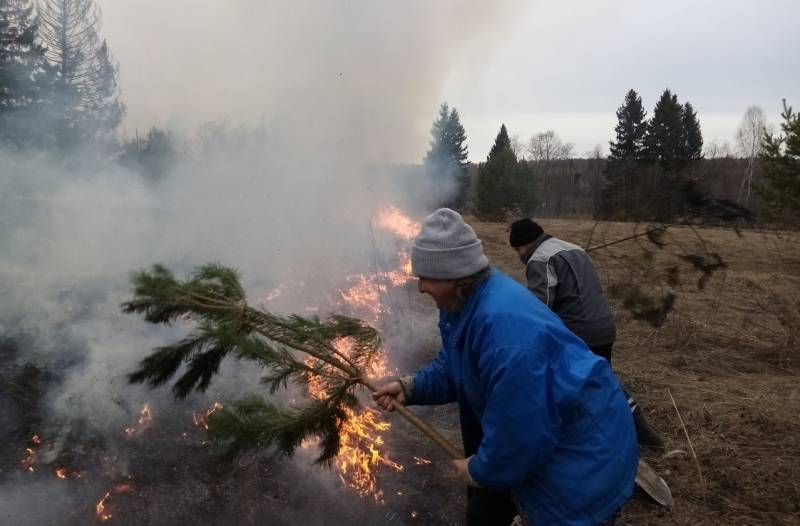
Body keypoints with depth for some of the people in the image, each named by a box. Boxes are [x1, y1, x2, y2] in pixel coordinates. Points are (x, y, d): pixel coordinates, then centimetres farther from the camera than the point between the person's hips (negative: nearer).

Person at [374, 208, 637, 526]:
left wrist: (480, 470, -18)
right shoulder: (460, 303, -5)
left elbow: (520, 433, -34)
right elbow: (452, 371, 10)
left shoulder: (505, 324, -38)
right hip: (533, 441, 9)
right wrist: (410, 388, -6)